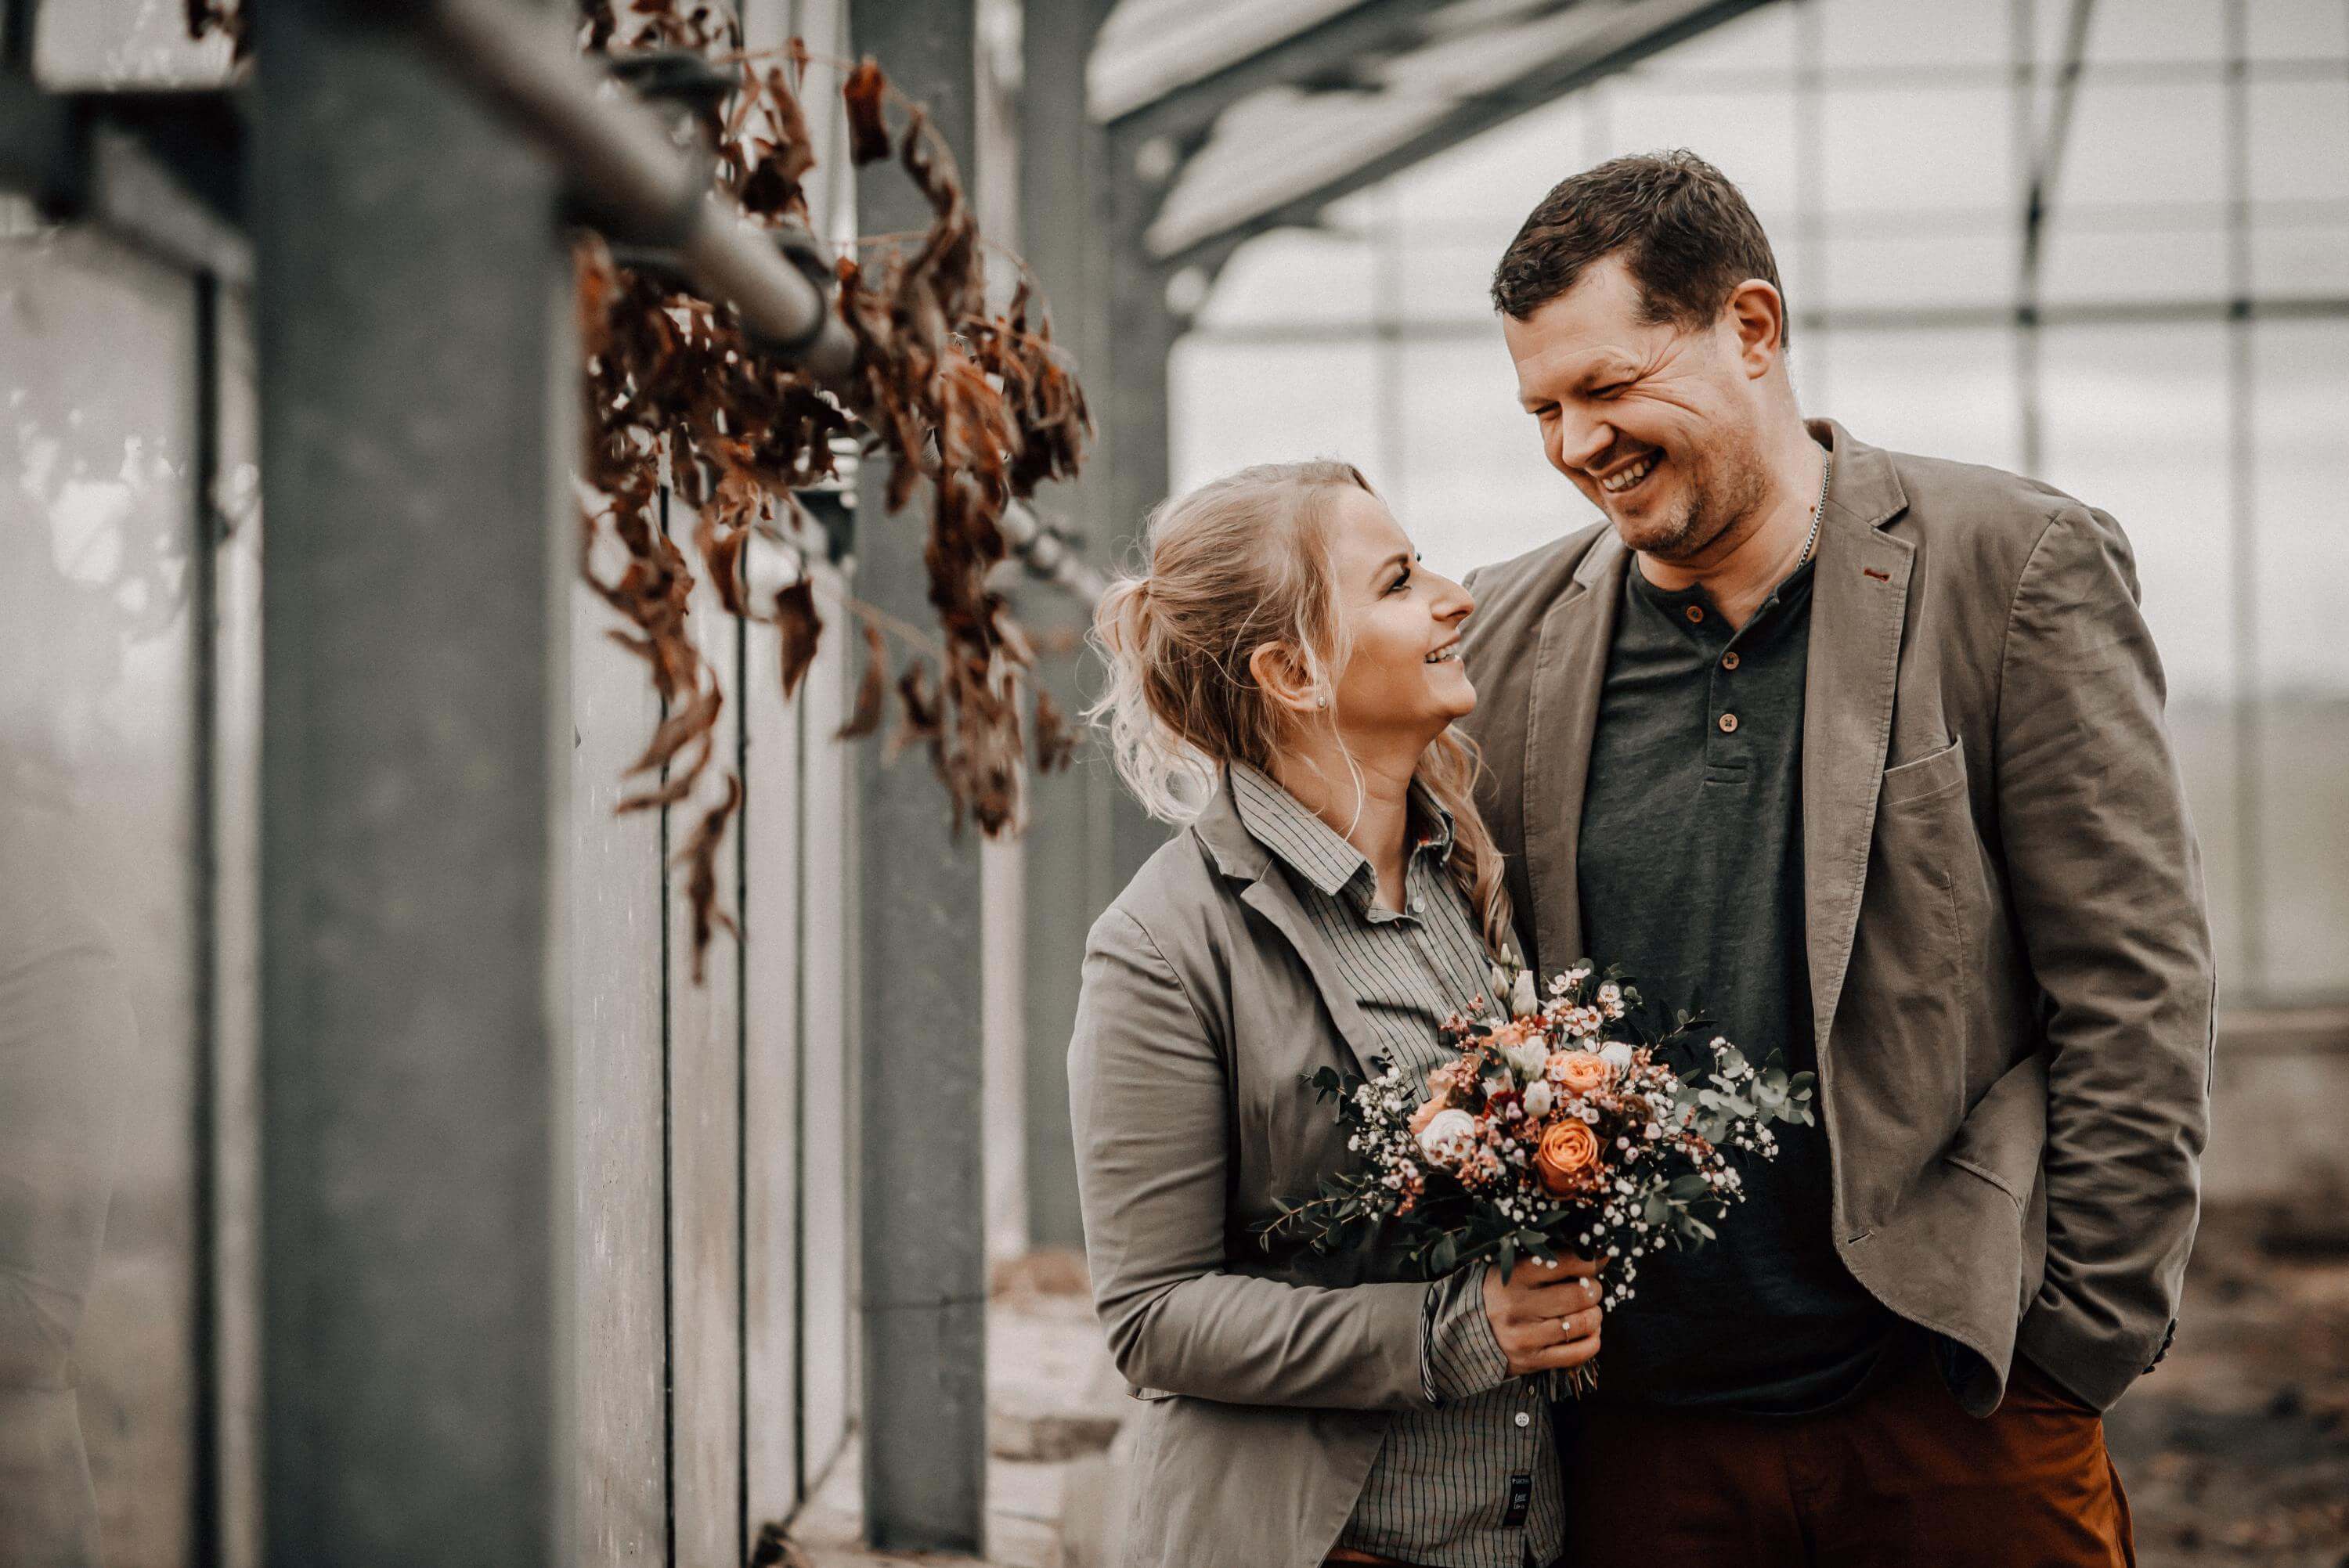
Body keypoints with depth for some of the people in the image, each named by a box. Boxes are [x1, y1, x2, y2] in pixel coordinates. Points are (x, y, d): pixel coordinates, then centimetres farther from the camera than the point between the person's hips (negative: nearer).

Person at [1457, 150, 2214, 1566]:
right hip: (1640, 1438, 3)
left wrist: (2087, 1338, -7)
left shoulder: (2016, 567, -3)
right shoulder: (1510, 637, 7)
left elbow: (2135, 993, -4)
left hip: (1957, 1414, -3)